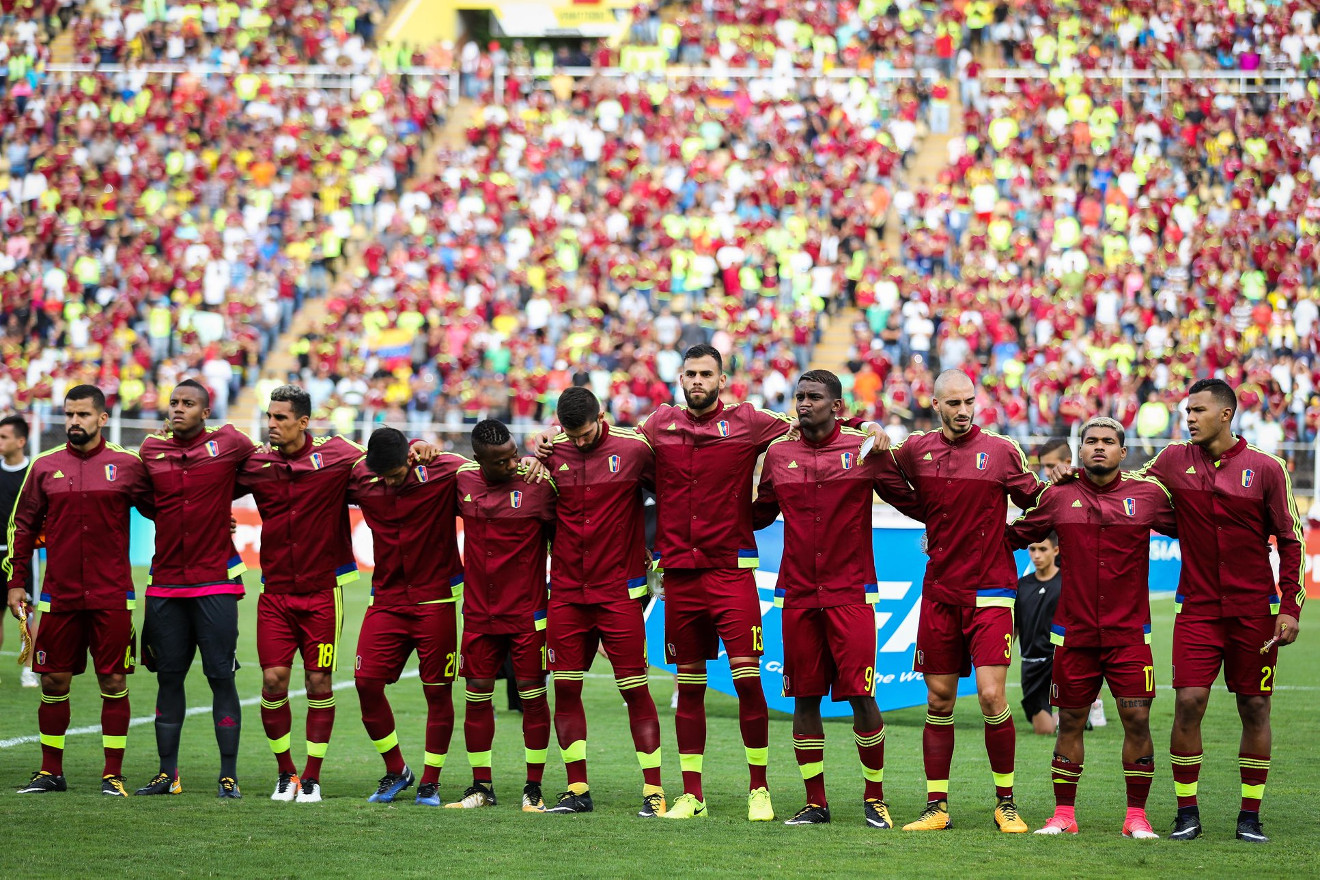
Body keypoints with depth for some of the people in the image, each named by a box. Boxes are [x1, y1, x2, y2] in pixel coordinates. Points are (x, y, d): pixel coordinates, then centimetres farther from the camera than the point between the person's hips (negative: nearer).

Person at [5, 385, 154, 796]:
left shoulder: (127, 465, 1)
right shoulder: (45, 466, 7)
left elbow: (162, 512, 11)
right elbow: (22, 526, 12)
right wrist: (15, 582, 9)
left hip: (112, 597, -2)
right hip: (58, 596, 2)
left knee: (114, 683, 0)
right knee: (54, 682, 4)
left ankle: (113, 774, 8)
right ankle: (51, 771, 16)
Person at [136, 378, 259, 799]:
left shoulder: (230, 443, -2)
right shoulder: (151, 449, 7)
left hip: (215, 583, -3)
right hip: (165, 584, 3)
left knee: (221, 677, -3)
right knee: (168, 677, 7)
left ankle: (229, 775, 2)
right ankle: (168, 773, 14)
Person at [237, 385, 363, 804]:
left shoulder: (336, 455, -6)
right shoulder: (255, 464, 2)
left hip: (322, 591, -2)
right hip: (275, 592, 2)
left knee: (319, 681, 0)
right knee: (273, 679, -5)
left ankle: (312, 777, 12)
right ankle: (285, 773, 13)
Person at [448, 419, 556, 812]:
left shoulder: (538, 485, -9)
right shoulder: (463, 481, 1)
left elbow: (560, 537, 0)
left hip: (527, 613, -4)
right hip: (478, 613, 4)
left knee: (532, 695, 0)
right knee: (477, 695, 6)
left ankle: (534, 788, 8)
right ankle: (481, 787, 16)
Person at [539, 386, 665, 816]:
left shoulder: (633, 449, -5)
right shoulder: (552, 453, 4)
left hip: (618, 592, -3)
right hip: (566, 591, 3)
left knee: (635, 689, -3)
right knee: (565, 688, 2)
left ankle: (653, 791, 1)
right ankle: (577, 791, 10)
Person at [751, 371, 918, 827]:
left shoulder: (863, 450, 0)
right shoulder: (778, 454, 8)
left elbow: (909, 502, 8)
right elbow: (759, 515, 20)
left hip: (850, 594, -3)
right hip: (797, 596, 3)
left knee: (862, 697, -7)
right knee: (804, 699, 4)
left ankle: (875, 798, 8)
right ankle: (815, 803, 13)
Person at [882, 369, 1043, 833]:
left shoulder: (1002, 451, 1)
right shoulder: (915, 449, 6)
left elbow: (1035, 502, 13)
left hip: (990, 592, -3)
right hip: (939, 593, 3)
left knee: (991, 695, -11)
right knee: (939, 700, 4)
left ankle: (1005, 803, 3)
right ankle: (936, 807, 11)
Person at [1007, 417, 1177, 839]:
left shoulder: (1149, 495, 2)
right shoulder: (1059, 497, 4)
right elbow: (1014, 535, 17)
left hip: (1129, 632, -1)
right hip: (1074, 631, 1)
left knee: (1137, 719, -7)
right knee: (1070, 721, 5)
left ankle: (1137, 816, 3)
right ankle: (1063, 814, 15)